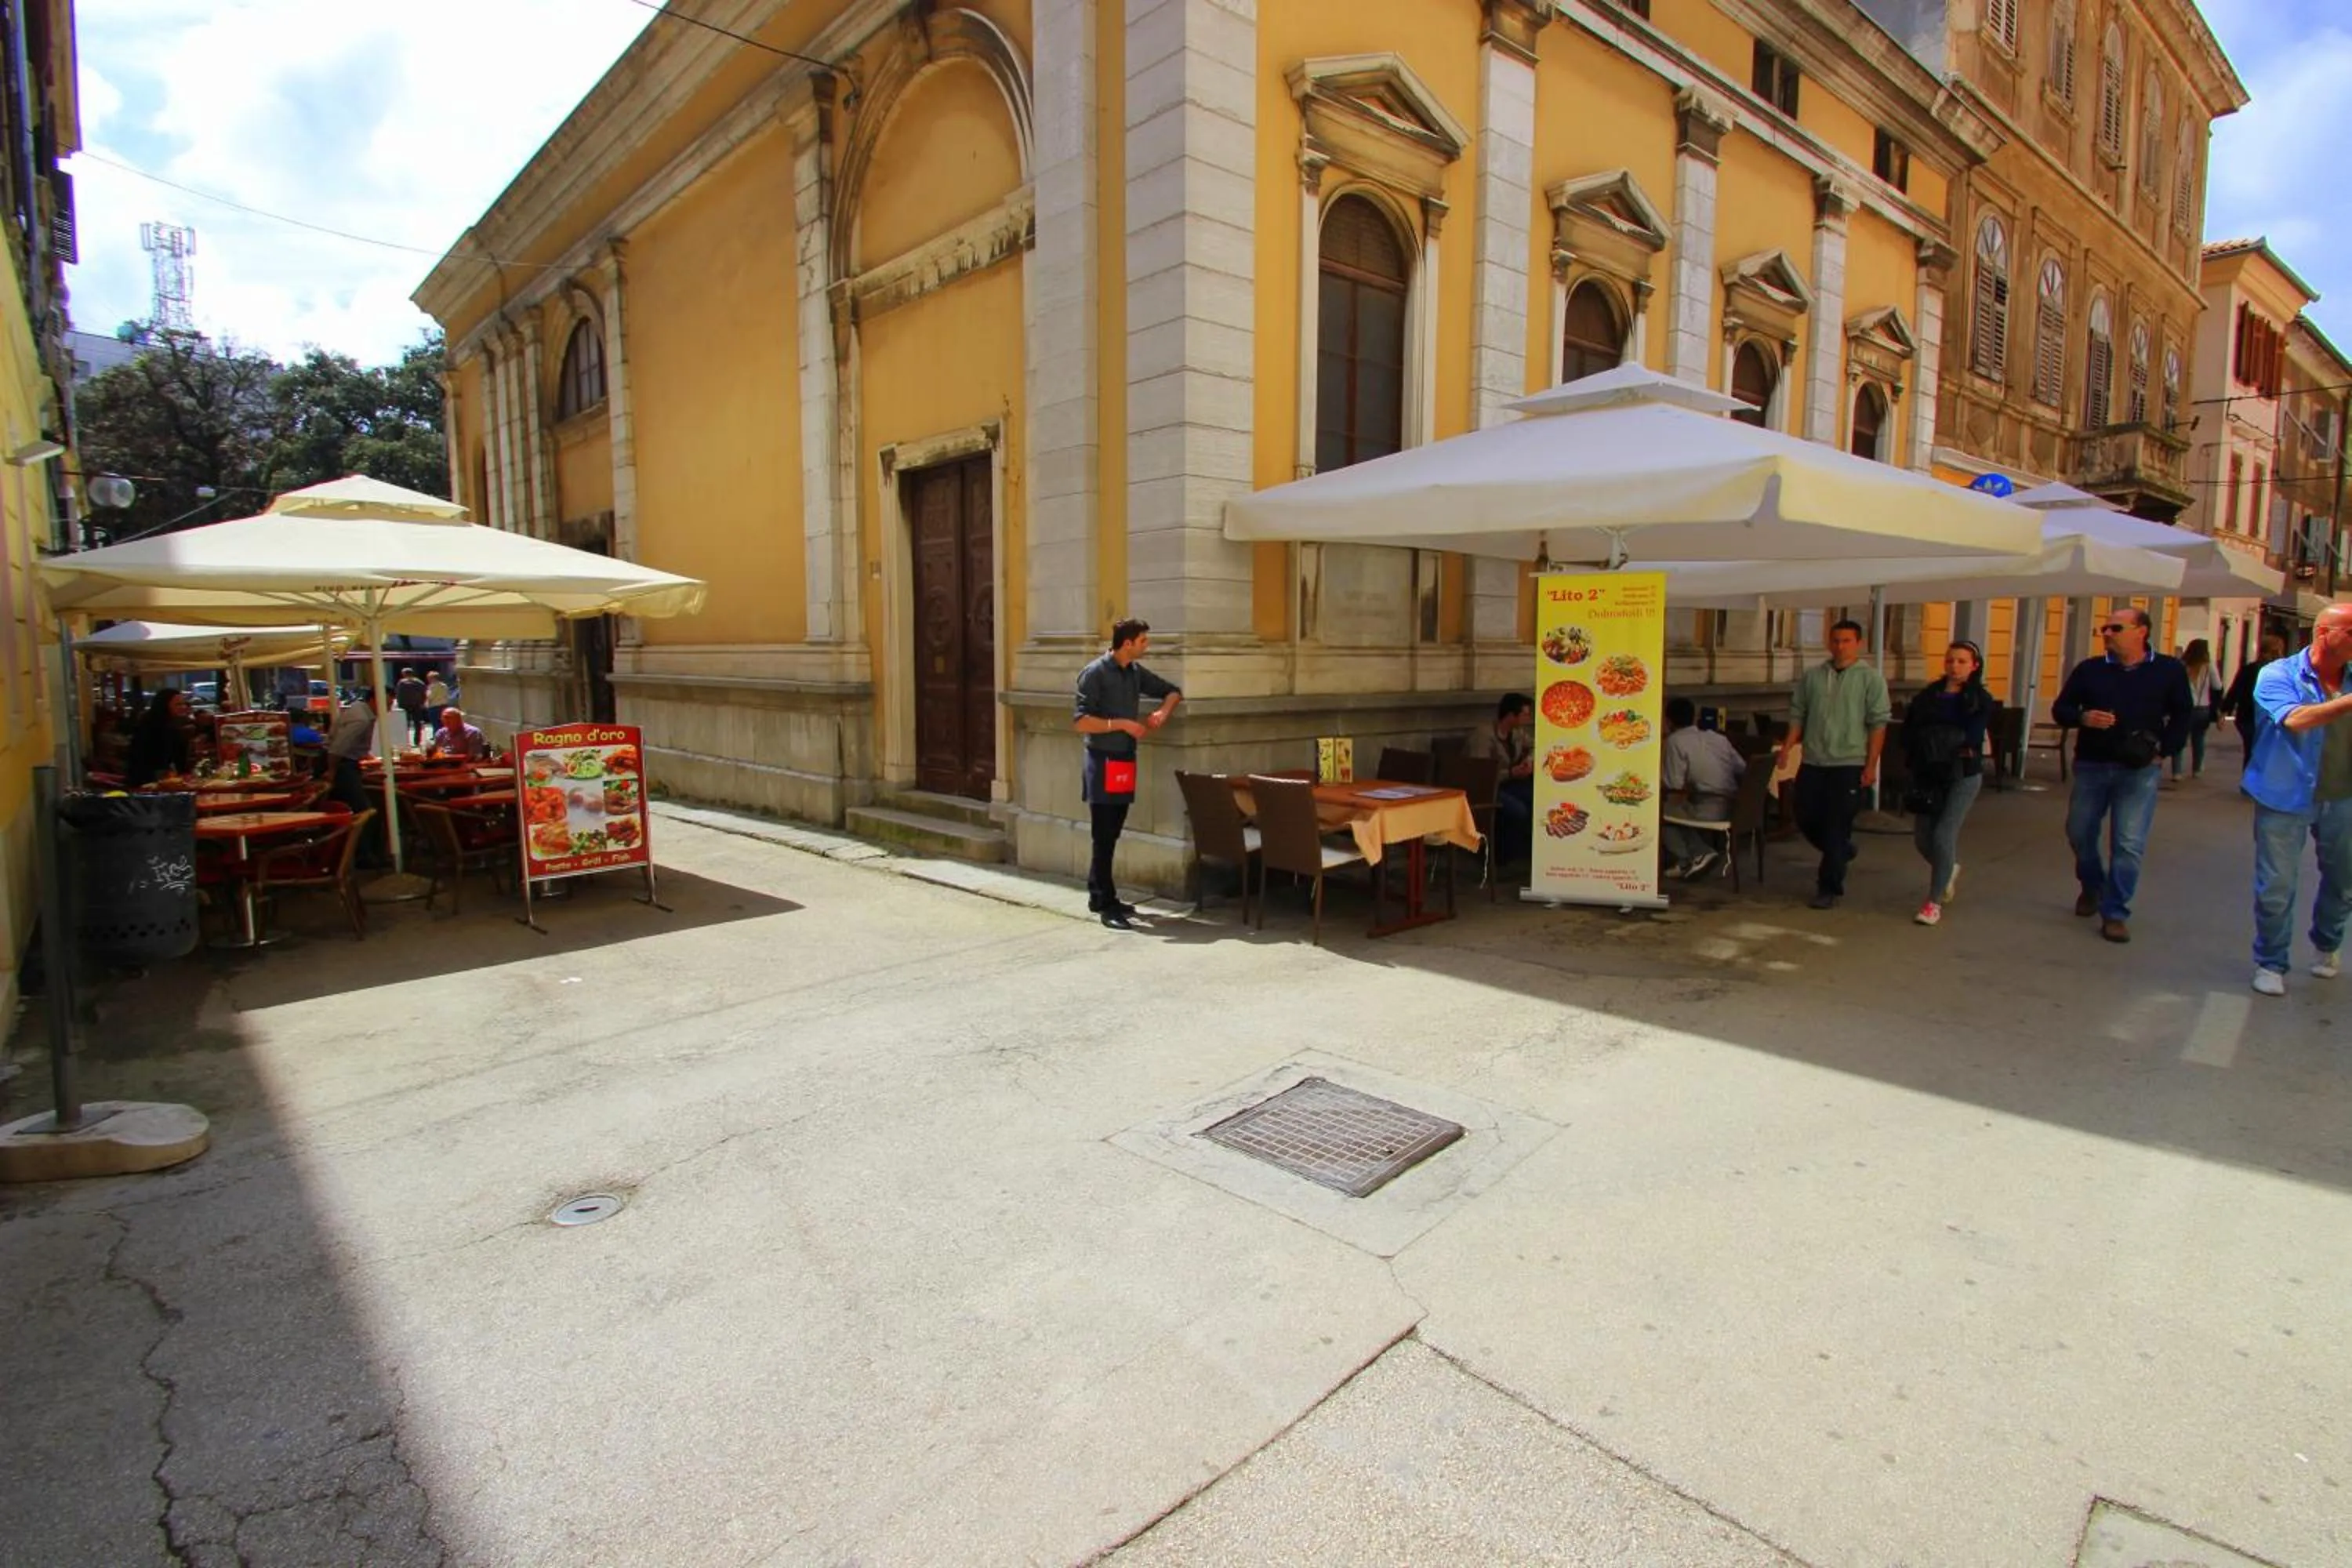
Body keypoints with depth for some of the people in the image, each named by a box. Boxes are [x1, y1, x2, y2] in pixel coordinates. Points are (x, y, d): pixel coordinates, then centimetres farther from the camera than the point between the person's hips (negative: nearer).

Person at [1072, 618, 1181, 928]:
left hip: (1126, 761, 7)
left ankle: (1099, 896, 22)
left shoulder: (1136, 672, 9)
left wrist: (1163, 711, 1)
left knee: (1111, 836, 12)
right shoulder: (1095, 673, -11)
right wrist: (1122, 724, -18)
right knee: (1103, 837, -3)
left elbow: (1173, 692, 21)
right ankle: (1106, 905, 2)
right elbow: (1080, 722, -17)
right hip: (1103, 763, -7)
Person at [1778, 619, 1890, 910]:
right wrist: (1786, 750, 2)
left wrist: (1871, 766, -11)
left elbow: (1878, 724, -6)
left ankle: (1830, 888, 9)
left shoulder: (1871, 678, -3)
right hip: (1812, 762, 4)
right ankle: (1841, 853, 38)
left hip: (1850, 764, -4)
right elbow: (1797, 716, 11)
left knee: (1837, 827, -2)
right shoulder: (1811, 676, 8)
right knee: (1806, 817, 10)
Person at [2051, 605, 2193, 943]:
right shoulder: (2089, 670, 3)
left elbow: (2182, 716, 7)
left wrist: (2163, 749, -7)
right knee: (2080, 833, 12)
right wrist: (2083, 718, -15)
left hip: (2139, 770, -2)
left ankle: (2115, 913, 5)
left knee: (2129, 845, -4)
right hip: (2091, 765, 2)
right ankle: (2092, 887, 39)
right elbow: (2060, 709, 6)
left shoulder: (2169, 671, 1)